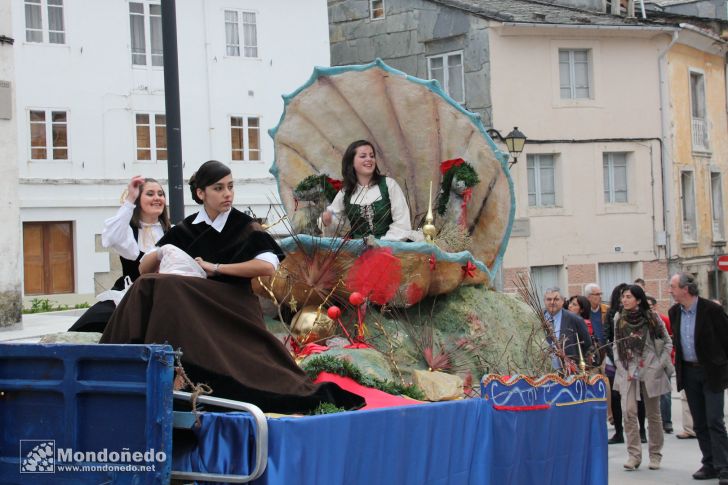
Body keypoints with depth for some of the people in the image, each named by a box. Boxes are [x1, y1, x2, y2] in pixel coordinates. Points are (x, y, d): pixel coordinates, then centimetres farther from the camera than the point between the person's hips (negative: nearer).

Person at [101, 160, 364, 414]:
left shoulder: (245, 227, -2)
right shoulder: (185, 230, 10)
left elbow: (268, 266, -21)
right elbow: (144, 270, 12)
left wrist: (215, 267, -18)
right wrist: (160, 254, -12)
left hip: (232, 310, -2)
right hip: (190, 312, 2)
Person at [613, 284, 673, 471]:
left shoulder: (652, 318, -4)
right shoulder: (619, 319, 3)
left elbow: (667, 343, 3)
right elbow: (616, 346, 8)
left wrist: (660, 366, -6)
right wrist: (622, 368, -2)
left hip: (650, 372, -1)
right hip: (628, 372, 2)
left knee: (653, 414, 6)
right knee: (628, 412, -11)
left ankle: (655, 454, 18)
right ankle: (634, 455, -8)